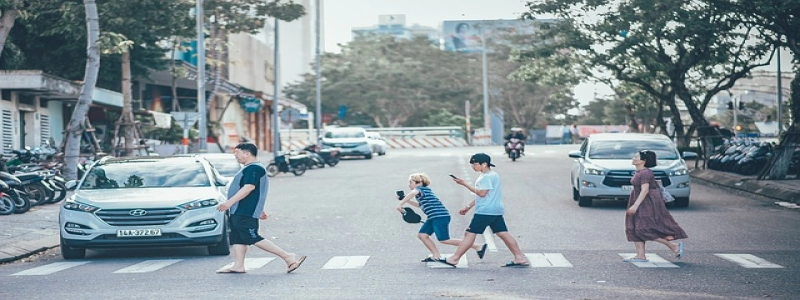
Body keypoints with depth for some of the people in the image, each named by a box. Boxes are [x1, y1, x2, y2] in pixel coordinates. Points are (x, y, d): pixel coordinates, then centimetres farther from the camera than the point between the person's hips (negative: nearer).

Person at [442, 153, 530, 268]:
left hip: (485, 211, -10)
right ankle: (521, 258, 4)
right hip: (496, 210, 10)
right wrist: (468, 206, 23)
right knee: (503, 233, 7)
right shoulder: (486, 176, 20)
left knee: (470, 233, -6)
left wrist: (465, 184, -16)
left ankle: (454, 259, -3)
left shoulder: (488, 177, -13)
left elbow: (482, 193, -20)